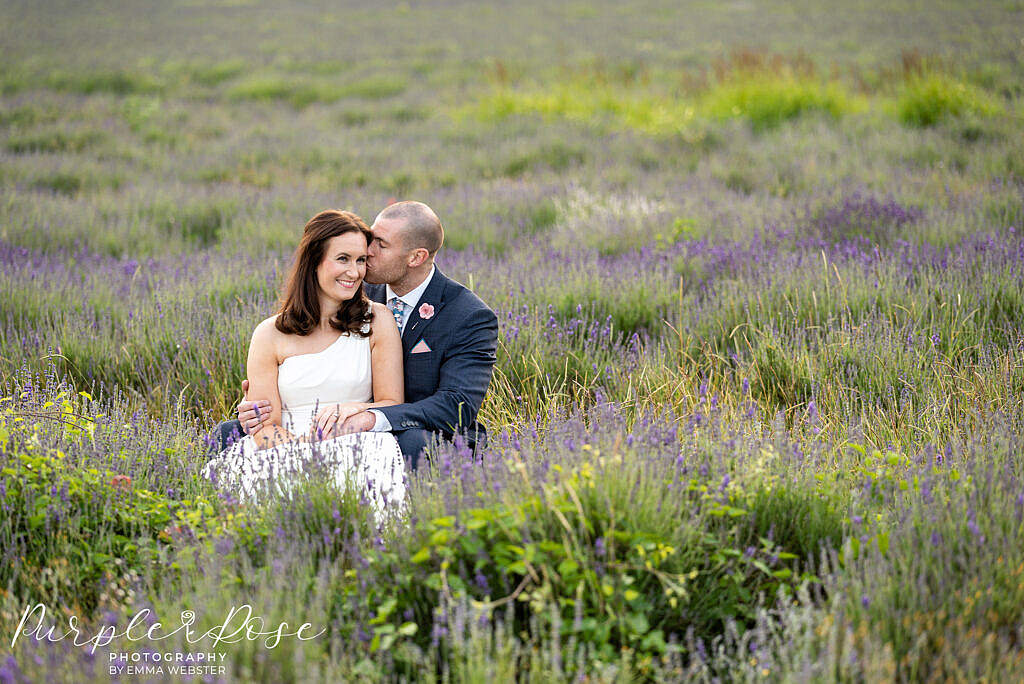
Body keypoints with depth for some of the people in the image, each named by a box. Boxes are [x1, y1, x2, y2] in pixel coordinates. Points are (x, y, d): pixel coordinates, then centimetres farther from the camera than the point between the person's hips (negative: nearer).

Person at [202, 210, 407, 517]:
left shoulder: (378, 322, 8)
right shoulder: (269, 336, 6)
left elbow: (393, 404, 7)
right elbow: (265, 426, 0)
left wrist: (355, 408, -17)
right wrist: (305, 453, -22)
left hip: (356, 448, 1)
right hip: (289, 452, 0)